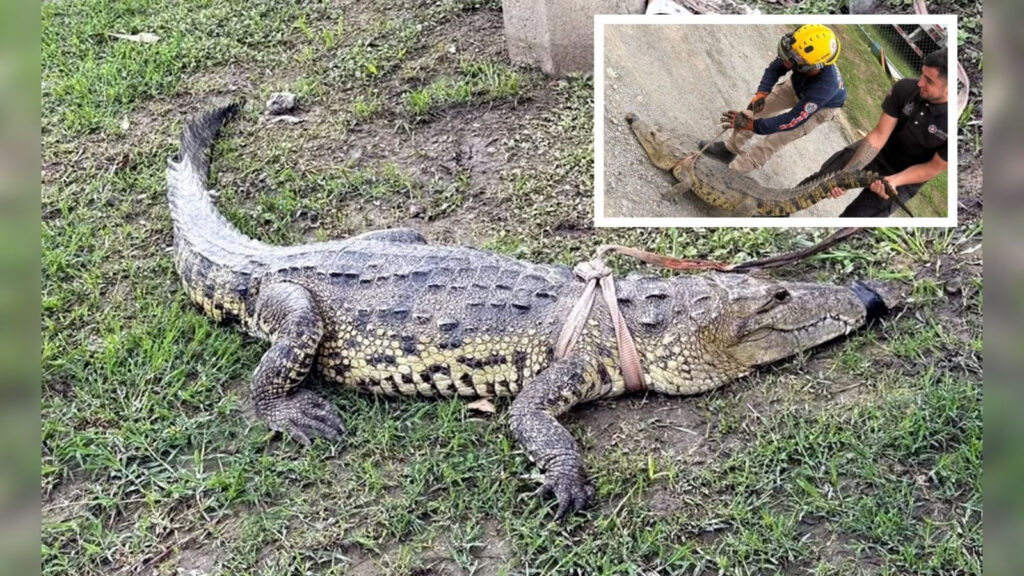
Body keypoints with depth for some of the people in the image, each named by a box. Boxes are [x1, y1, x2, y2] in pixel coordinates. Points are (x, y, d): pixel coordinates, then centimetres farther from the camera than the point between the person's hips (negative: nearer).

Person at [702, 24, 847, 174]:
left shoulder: (824, 86, -48)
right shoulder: (805, 53, -36)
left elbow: (792, 121, -41)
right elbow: (775, 68, -15)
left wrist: (750, 125, -41)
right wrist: (762, 93, -31)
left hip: (823, 106, -5)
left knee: (776, 138, -7)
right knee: (756, 108, 5)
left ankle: (738, 168, 14)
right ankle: (730, 148, 27)